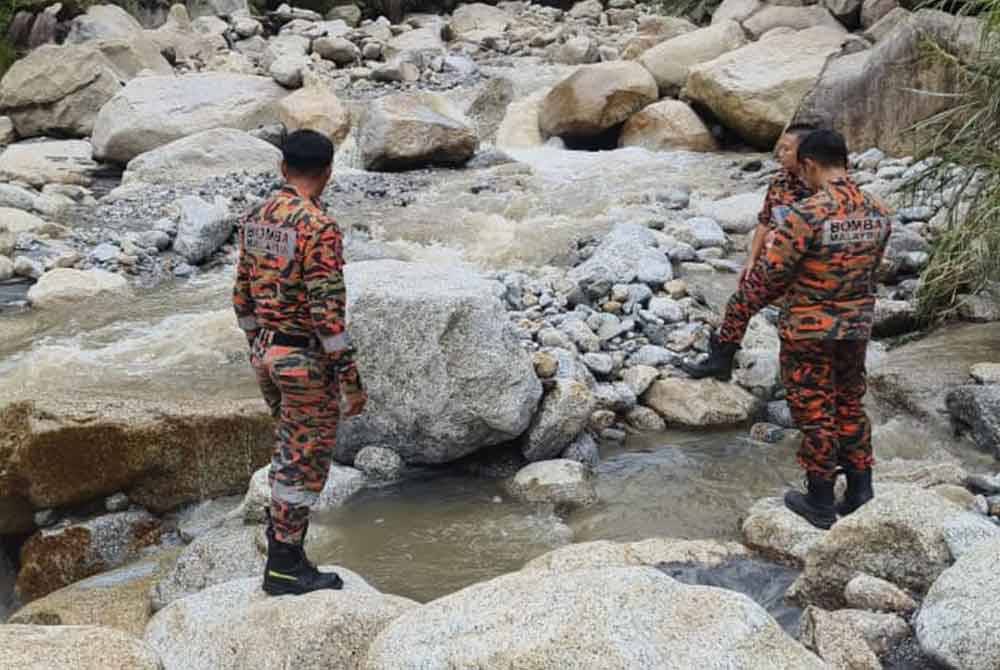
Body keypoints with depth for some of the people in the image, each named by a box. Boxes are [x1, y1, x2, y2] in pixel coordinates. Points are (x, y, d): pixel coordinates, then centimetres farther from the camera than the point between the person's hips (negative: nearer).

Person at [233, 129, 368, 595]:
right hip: (306, 359, -8)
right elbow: (328, 311, -23)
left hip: (265, 351, 8)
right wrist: (350, 379, -18)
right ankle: (284, 566, 10)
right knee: (306, 460, 3)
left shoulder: (256, 219, 5)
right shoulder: (319, 228, -20)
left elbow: (243, 297, 12)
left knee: (293, 444, 24)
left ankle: (281, 527, 34)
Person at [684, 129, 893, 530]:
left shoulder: (807, 215, -23)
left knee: (815, 414, 7)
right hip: (857, 328, 6)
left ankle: (820, 504, 18)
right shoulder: (879, 213, -3)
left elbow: (767, 277, -18)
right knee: (850, 406, 20)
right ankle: (860, 492, 24)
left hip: (809, 331, -6)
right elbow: (871, 271, 9)